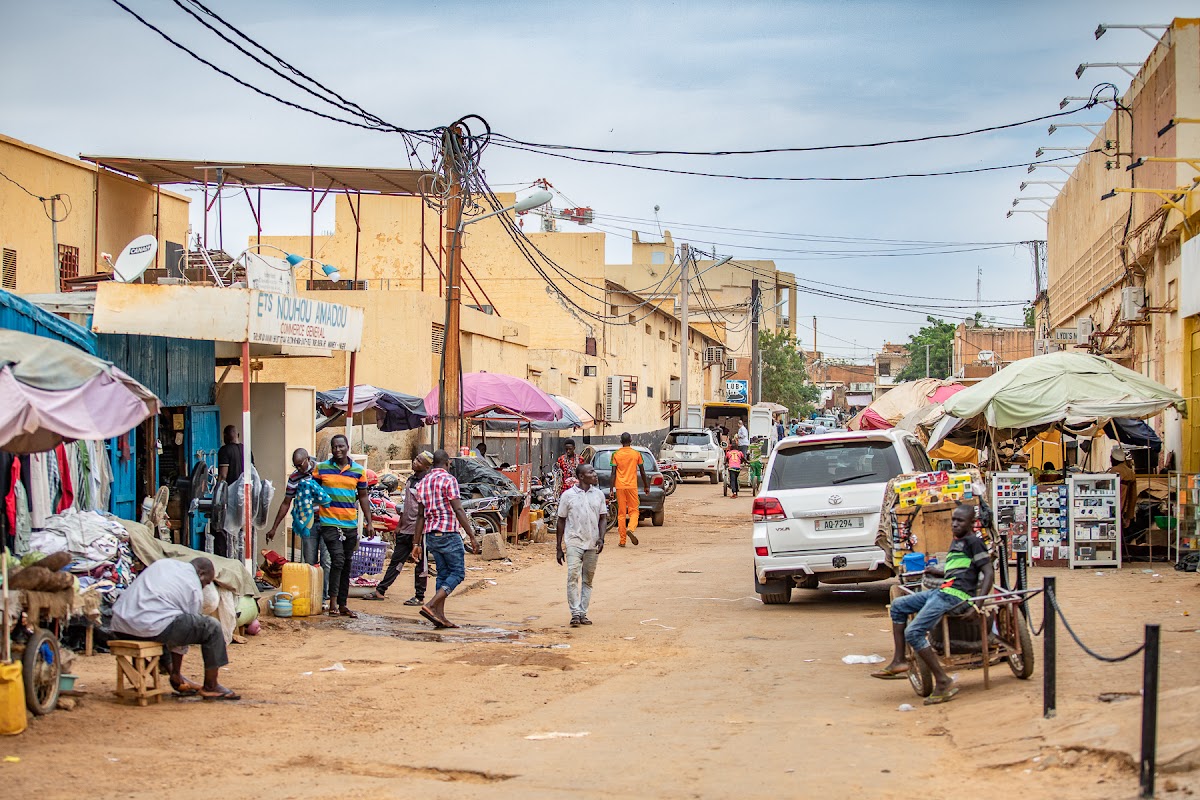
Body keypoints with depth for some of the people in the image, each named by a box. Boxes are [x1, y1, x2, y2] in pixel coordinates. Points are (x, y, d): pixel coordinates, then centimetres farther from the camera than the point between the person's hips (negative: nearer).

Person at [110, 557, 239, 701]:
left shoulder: (162, 563, 23)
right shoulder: (195, 589, 3)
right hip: (150, 627, -9)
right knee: (212, 627, 1)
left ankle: (176, 678, 33)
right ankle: (210, 687, 8)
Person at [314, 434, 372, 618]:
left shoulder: (358, 471, 7)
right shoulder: (321, 468, 2)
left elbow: (362, 496, 13)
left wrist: (368, 520, 7)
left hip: (350, 525, 3)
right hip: (329, 523, -3)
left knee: (346, 565, 9)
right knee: (338, 559, -18)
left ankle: (342, 605, 16)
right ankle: (333, 601, -14)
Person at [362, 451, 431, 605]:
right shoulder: (411, 479, 14)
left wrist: (418, 536, -18)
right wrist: (399, 525, 21)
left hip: (419, 529, -9)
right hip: (405, 529, 9)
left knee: (421, 565, 1)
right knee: (396, 561, 12)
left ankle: (419, 597, 8)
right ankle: (380, 591, 16)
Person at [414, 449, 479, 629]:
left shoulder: (423, 482, 13)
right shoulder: (448, 479, -9)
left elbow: (421, 515, 15)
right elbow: (458, 510, -15)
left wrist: (418, 542, 16)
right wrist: (472, 536, -14)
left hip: (430, 534, 8)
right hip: (447, 533, -8)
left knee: (443, 574, 12)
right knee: (457, 573, -2)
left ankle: (440, 616, 4)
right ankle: (431, 606, -16)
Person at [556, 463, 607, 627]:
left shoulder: (599, 495, 7)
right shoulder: (568, 495, -2)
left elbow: (603, 518, 11)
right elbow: (561, 521, 3)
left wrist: (601, 538, -7)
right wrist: (558, 548, 2)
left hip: (592, 544, 4)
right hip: (574, 541, -4)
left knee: (588, 580, 7)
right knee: (573, 576, -15)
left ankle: (583, 613, 13)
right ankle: (575, 613, -13)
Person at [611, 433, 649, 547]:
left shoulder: (616, 455, 1)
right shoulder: (636, 454, 1)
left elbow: (613, 473, -2)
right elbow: (642, 472, 5)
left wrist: (612, 489, 1)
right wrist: (646, 486, 14)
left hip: (620, 486, 1)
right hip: (632, 486, -1)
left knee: (621, 513, 5)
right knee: (634, 511, 6)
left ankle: (622, 540, 4)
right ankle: (630, 529, -23)